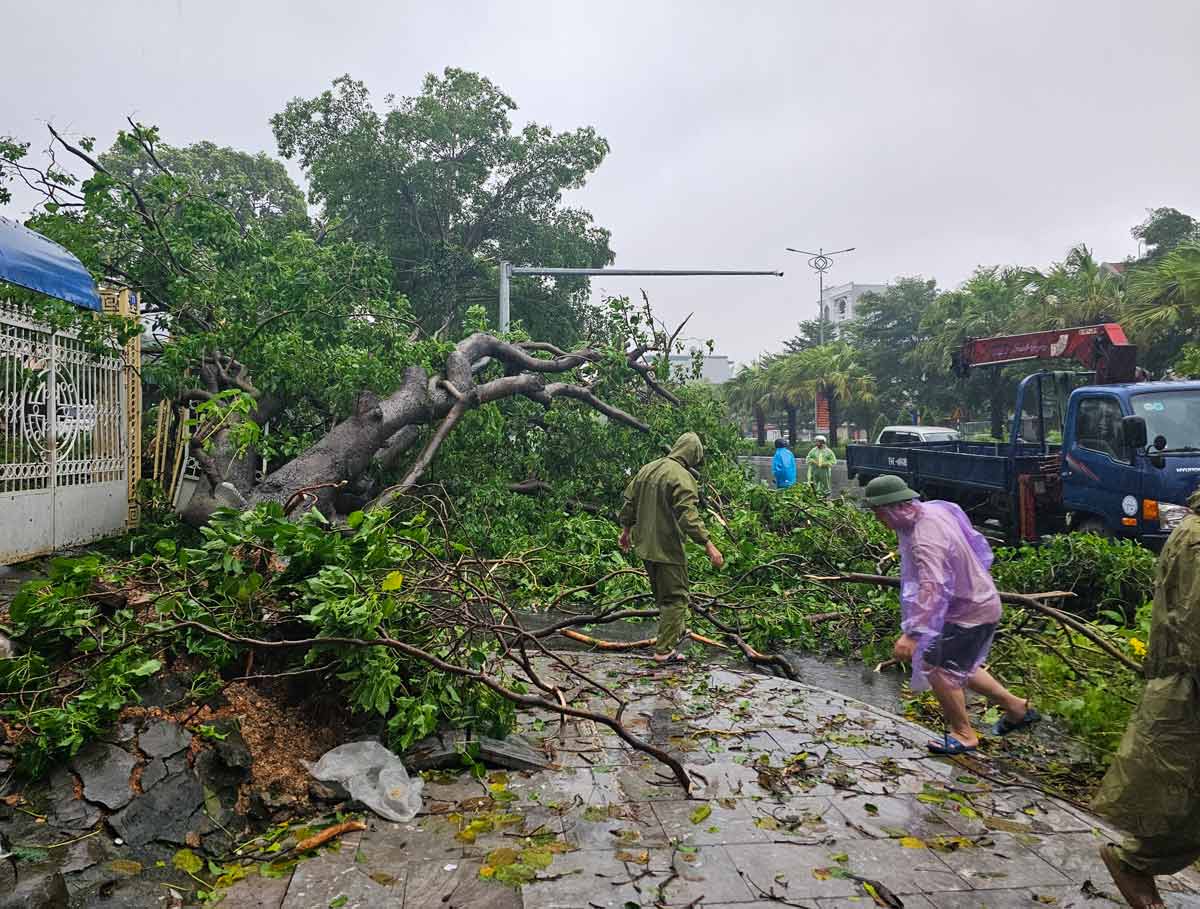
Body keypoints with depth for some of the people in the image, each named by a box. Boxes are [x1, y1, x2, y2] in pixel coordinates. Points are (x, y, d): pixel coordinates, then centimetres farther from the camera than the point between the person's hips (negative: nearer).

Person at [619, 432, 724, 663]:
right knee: (676, 597, 4)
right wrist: (708, 545, -23)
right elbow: (689, 516, -25)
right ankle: (664, 649, 6)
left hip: (645, 545, 8)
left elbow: (629, 502, 14)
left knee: (662, 594, 23)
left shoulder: (647, 469, 8)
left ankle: (677, 631, 41)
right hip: (667, 547, -8)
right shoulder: (682, 477, -17)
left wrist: (626, 530, 25)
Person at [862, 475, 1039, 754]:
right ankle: (1016, 707, 34)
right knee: (959, 667, 21)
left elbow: (931, 589, -43)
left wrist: (912, 634, -47)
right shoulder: (931, 510, -2)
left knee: (937, 667, -4)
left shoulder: (925, 540, -33)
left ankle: (962, 734, 14)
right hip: (975, 601, 10)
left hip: (970, 611, -10)